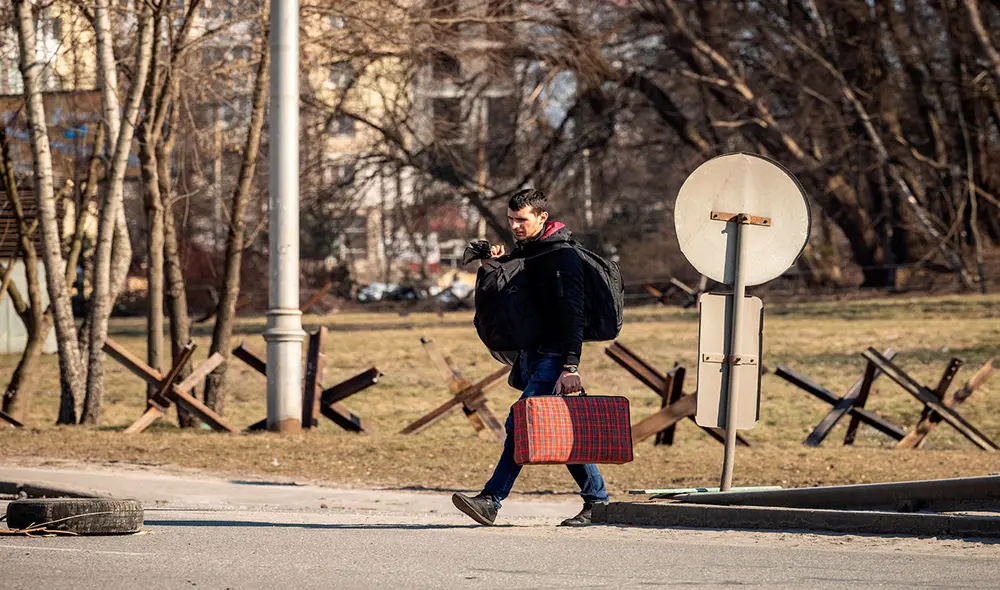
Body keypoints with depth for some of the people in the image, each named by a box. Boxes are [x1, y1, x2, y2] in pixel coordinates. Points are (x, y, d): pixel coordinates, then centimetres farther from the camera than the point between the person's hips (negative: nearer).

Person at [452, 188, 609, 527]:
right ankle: (596, 499, 17)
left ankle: (491, 499, -19)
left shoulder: (563, 257, -12)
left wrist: (570, 366, -24)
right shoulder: (521, 252, 15)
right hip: (530, 355, 9)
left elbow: (573, 314, -17)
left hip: (553, 357, -9)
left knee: (521, 424, -15)